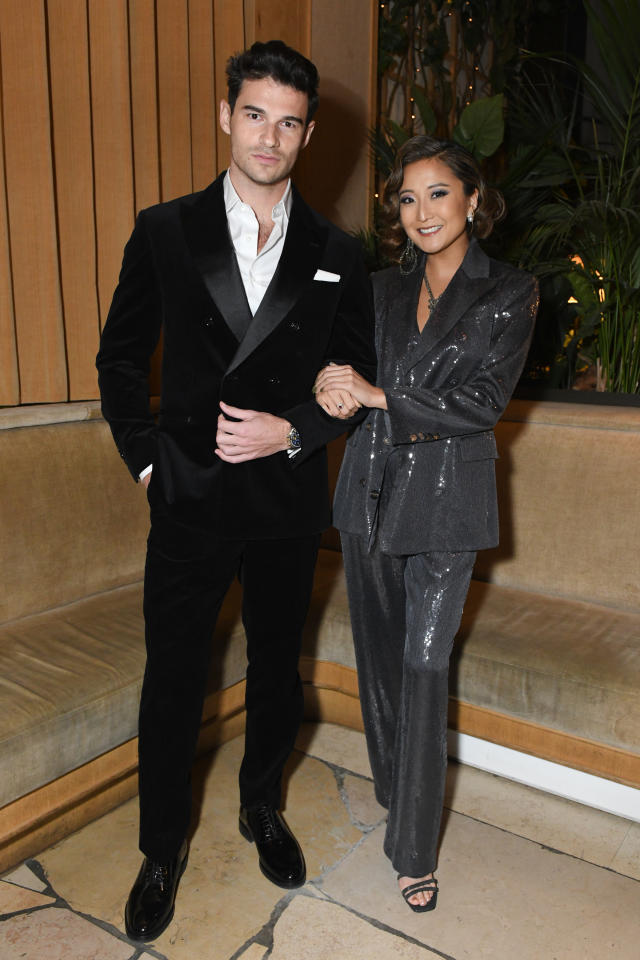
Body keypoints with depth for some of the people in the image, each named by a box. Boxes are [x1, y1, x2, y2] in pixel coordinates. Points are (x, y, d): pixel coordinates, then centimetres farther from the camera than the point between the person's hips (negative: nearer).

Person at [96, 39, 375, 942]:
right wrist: (145, 456, -4)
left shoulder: (336, 252, 5)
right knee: (172, 681, 7)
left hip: (289, 500, 2)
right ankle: (163, 851, 30)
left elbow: (358, 376, 6)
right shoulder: (164, 231, 2)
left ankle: (264, 808, 42)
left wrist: (294, 430, -10)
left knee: (278, 668, 17)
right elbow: (120, 358, 5)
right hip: (190, 496, -1)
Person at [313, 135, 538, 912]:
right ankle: (392, 788, 36)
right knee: (378, 651, 13)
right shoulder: (384, 289, 10)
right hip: (372, 488, 4)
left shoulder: (509, 293, -2)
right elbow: (349, 373, 15)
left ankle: (414, 851, 12)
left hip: (446, 498, -4)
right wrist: (333, 390, -6)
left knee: (424, 664, -2)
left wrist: (380, 397, -14)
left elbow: (483, 403, -12)